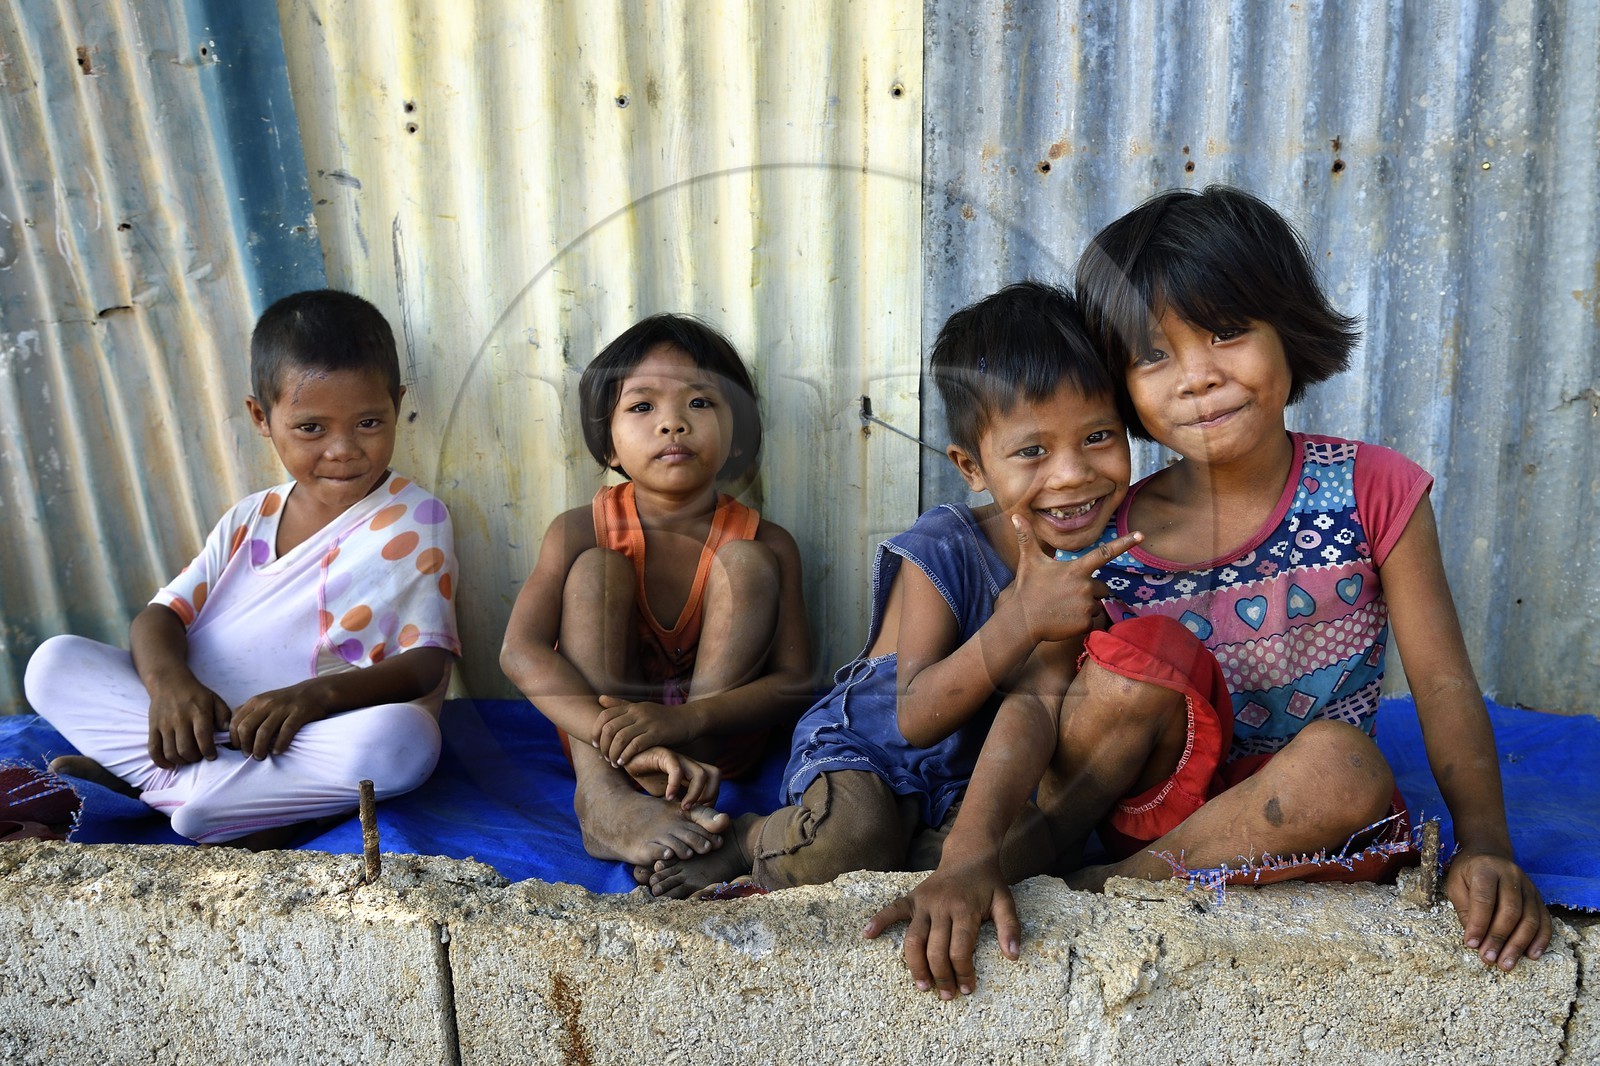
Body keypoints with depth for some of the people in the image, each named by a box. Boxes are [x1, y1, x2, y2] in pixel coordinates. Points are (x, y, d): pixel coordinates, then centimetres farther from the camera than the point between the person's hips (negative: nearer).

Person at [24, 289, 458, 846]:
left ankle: (154, 783, -20)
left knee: (402, 738, -36)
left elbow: (429, 663, -10)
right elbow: (161, 613, 8)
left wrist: (316, 695, -27)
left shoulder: (414, 521, -2)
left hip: (316, 739, -4)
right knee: (54, 661, -7)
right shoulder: (250, 519, 13)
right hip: (202, 728, 4)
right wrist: (166, 678, -17)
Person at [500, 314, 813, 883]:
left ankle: (681, 793, -31)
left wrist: (683, 719, -36)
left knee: (745, 560, -18)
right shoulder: (581, 530, -10)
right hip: (595, 727, 1)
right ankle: (601, 797, -36)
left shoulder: (765, 543, -9)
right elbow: (521, 650, -24)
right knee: (597, 567, -20)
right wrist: (626, 741, -41)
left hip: (715, 738, 0)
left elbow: (793, 681, -16)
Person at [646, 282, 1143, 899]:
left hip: (978, 779, 4)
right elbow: (915, 719, -23)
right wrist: (1022, 622, -34)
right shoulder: (940, 553, -17)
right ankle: (756, 839, 0)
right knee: (850, 836, -37)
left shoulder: (1115, 554, -6)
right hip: (872, 756, -4)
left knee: (1026, 840, -31)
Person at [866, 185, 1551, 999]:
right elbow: (1036, 699, -18)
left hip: (1307, 825, 0)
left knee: (1345, 763, -34)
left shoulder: (1373, 490, -7)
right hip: (1151, 802, 0)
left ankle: (1093, 893, -20)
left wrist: (1484, 844, -22)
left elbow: (1444, 683, -8)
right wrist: (971, 852, -34)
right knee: (1146, 650, -27)